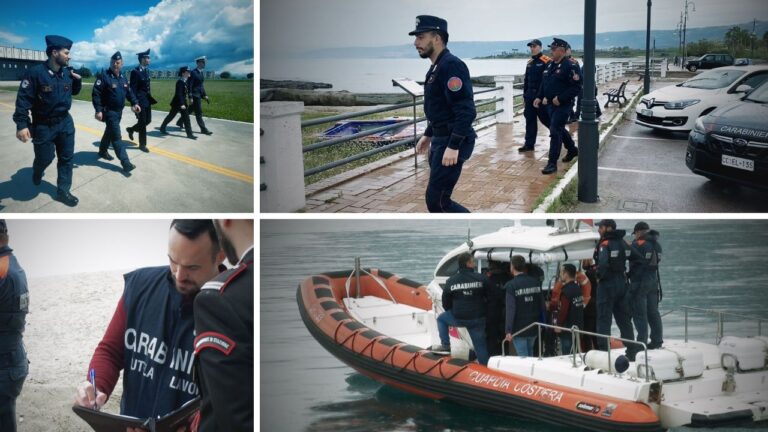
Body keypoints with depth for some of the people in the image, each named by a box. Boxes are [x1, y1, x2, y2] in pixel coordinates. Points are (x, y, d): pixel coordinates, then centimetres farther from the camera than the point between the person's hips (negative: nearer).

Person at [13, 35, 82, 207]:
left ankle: (63, 191, 18)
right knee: (44, 158, 8)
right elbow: (23, 99, -20)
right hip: (43, 126, -5)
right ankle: (37, 173, 43)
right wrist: (22, 125, -26)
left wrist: (78, 80, -4)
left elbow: (74, 91, 18)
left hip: (65, 123, 5)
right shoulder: (35, 72, -20)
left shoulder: (67, 73, -1)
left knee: (66, 158, 7)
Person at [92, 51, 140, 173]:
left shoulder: (123, 78, 8)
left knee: (109, 132, 23)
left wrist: (135, 103, 1)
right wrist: (98, 110, -25)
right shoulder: (104, 77, -16)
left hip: (119, 111, 8)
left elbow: (129, 92, 18)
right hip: (109, 111, -8)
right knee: (116, 136, -11)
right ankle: (125, 162, -14)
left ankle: (103, 151, 44)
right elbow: (96, 94, -19)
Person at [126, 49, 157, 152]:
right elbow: (133, 89, -16)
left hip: (147, 100, 8)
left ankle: (131, 129, 36)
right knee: (142, 122, -2)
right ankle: (142, 144, 12)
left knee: (148, 120, 13)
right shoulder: (135, 72, -16)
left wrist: (150, 98, 16)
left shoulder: (146, 70, 10)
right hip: (140, 100, -8)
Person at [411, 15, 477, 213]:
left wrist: (453, 146, -28)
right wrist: (428, 135, 24)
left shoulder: (451, 65, -18)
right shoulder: (436, 67, 14)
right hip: (441, 140, 10)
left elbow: (466, 111, -25)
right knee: (438, 198, 13)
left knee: (437, 200, -10)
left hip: (452, 142, -10)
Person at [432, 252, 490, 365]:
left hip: (458, 318, 0)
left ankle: (445, 345, 21)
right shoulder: (481, 279, -6)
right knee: (480, 345, 12)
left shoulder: (451, 281, -2)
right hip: (477, 319, 0)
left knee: (441, 318, 27)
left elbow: (446, 303, 6)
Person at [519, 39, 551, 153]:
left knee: (545, 119, 1)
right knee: (530, 120, 7)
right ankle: (529, 144, 11)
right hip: (530, 97, 7)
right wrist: (525, 94, 18)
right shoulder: (530, 63, 14)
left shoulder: (546, 62, -11)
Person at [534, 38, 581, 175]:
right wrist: (539, 97, 6)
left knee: (555, 132, -11)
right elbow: (544, 83, 20)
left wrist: (560, 98, -25)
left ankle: (552, 163, -8)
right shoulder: (550, 65, 10)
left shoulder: (570, 66, -16)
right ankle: (572, 150, 45)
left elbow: (576, 87, -20)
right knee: (559, 129, 22)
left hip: (563, 105, -9)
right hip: (550, 104, 9)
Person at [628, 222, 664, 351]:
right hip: (653, 281, 7)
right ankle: (657, 340, 16)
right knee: (653, 312, 13)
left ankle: (642, 341, -1)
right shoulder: (656, 244, 8)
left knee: (639, 313, -1)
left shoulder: (639, 244, -15)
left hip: (639, 282, -7)